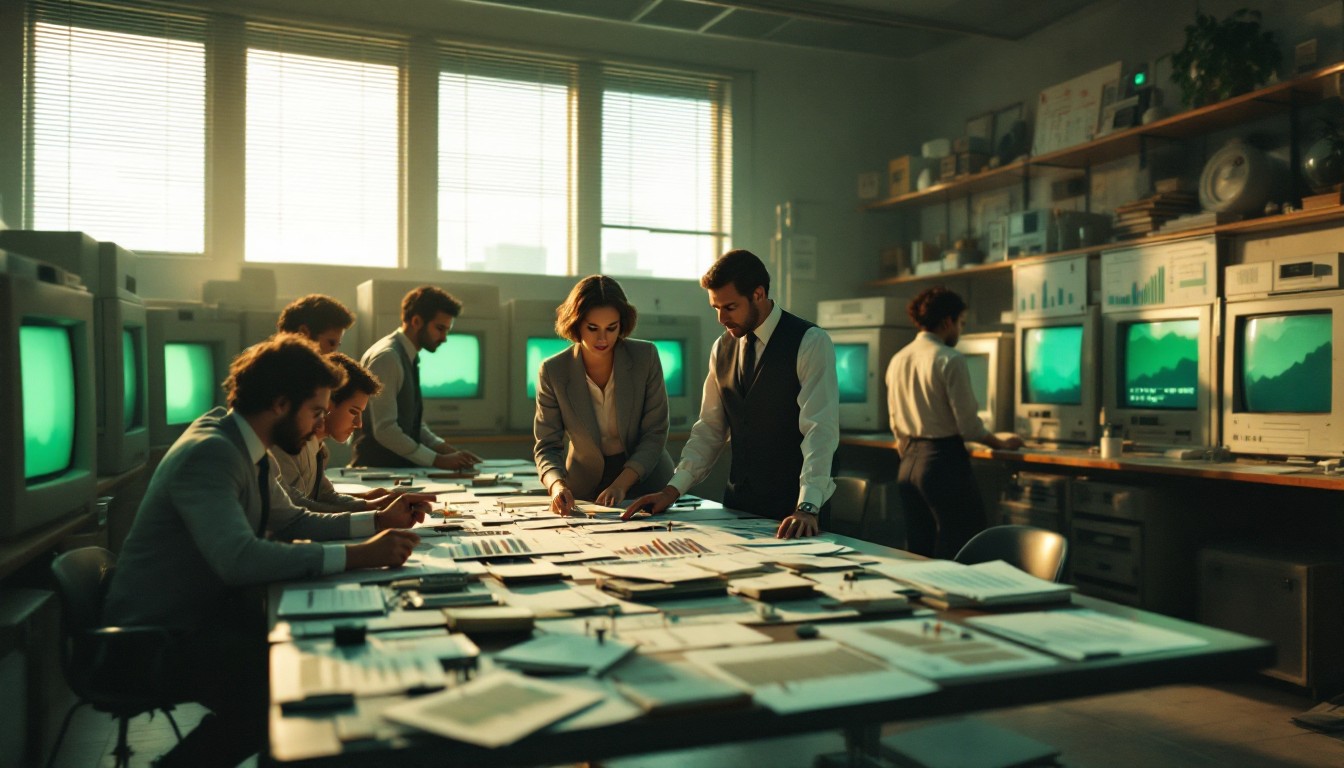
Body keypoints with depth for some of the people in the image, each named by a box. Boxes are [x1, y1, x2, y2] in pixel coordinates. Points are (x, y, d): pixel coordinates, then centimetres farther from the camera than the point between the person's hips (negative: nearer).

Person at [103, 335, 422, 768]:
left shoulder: (243, 447, 4)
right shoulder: (209, 453, -24)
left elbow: (289, 521, 13)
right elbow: (239, 558, -37)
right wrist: (356, 556, -36)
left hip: (206, 610, 9)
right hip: (157, 636, -9)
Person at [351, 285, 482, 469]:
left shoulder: (409, 359, 11)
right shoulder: (386, 357, -14)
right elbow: (385, 430, -20)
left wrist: (448, 451, 2)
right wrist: (438, 460, -18)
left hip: (400, 467, 8)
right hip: (377, 469, -8)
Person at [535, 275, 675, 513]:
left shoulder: (646, 356, -8)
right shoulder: (552, 371, -8)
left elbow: (655, 433, -7)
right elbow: (547, 446, -6)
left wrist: (621, 484, -20)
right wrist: (558, 485, -27)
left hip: (646, 483, -1)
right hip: (586, 491, 1)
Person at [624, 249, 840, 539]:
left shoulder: (810, 343, -11)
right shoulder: (722, 348, 8)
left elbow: (820, 430, -19)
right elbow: (710, 429, 10)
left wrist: (807, 508, -29)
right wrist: (673, 489, -1)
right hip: (738, 505, 5)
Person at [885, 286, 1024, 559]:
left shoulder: (897, 360, 9)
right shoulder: (950, 360, -12)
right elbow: (969, 426, -13)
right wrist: (1002, 444, 3)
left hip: (908, 464, 8)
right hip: (944, 462, -8)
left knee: (918, 555, 14)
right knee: (960, 555, 0)